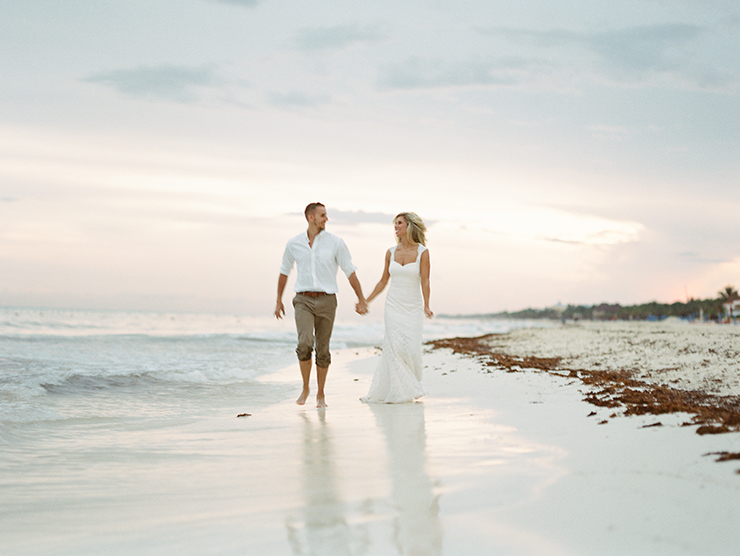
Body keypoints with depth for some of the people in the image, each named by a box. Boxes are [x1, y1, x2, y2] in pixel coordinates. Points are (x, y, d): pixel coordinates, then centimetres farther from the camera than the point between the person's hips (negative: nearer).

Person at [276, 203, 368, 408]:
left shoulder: (335, 243, -1)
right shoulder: (294, 244, 4)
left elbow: (350, 272, 4)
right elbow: (284, 272, 17)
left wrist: (361, 300, 5)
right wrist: (279, 301, 20)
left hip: (326, 300, 0)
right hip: (303, 300, 0)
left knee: (322, 349, 3)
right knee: (305, 344, -19)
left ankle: (320, 394, 20)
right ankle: (305, 388, 2)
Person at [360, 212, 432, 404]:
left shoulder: (422, 252, -4)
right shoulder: (391, 252, 5)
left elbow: (425, 281, -10)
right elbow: (383, 281, 14)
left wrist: (426, 306, -23)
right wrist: (366, 301, 12)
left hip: (413, 307, -2)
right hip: (393, 305, 2)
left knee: (411, 348, -6)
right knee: (395, 346, -9)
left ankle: (411, 388, 16)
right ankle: (400, 392, -3)